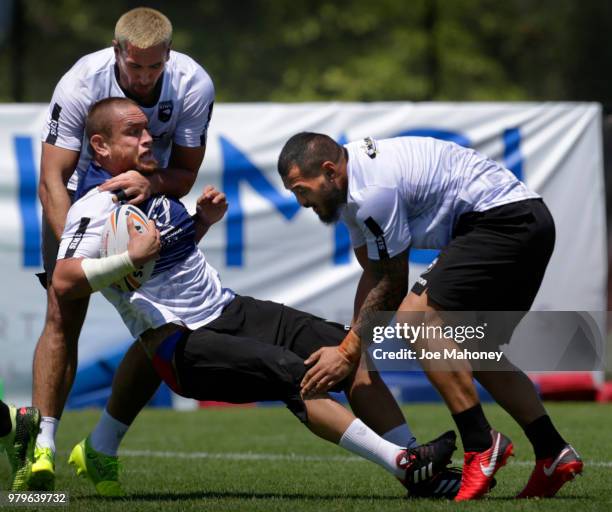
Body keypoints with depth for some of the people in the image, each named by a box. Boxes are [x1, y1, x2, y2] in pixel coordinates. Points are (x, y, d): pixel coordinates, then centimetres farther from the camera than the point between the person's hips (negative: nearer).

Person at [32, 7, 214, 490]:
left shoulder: (193, 86, -24)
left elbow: (185, 173, -15)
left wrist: (152, 182, -39)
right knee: (64, 314, -17)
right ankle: (42, 447, -18)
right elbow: (52, 181, -28)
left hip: (150, 197, 2)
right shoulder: (80, 84, -29)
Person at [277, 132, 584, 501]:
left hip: (503, 219, -11)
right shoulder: (352, 183, 13)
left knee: (416, 319, -18)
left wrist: (347, 354, -4)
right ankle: (554, 454, 12)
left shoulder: (373, 190, -18)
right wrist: (352, 346, 16)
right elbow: (374, 276, 20)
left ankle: (481, 446, -17)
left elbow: (393, 285, -10)